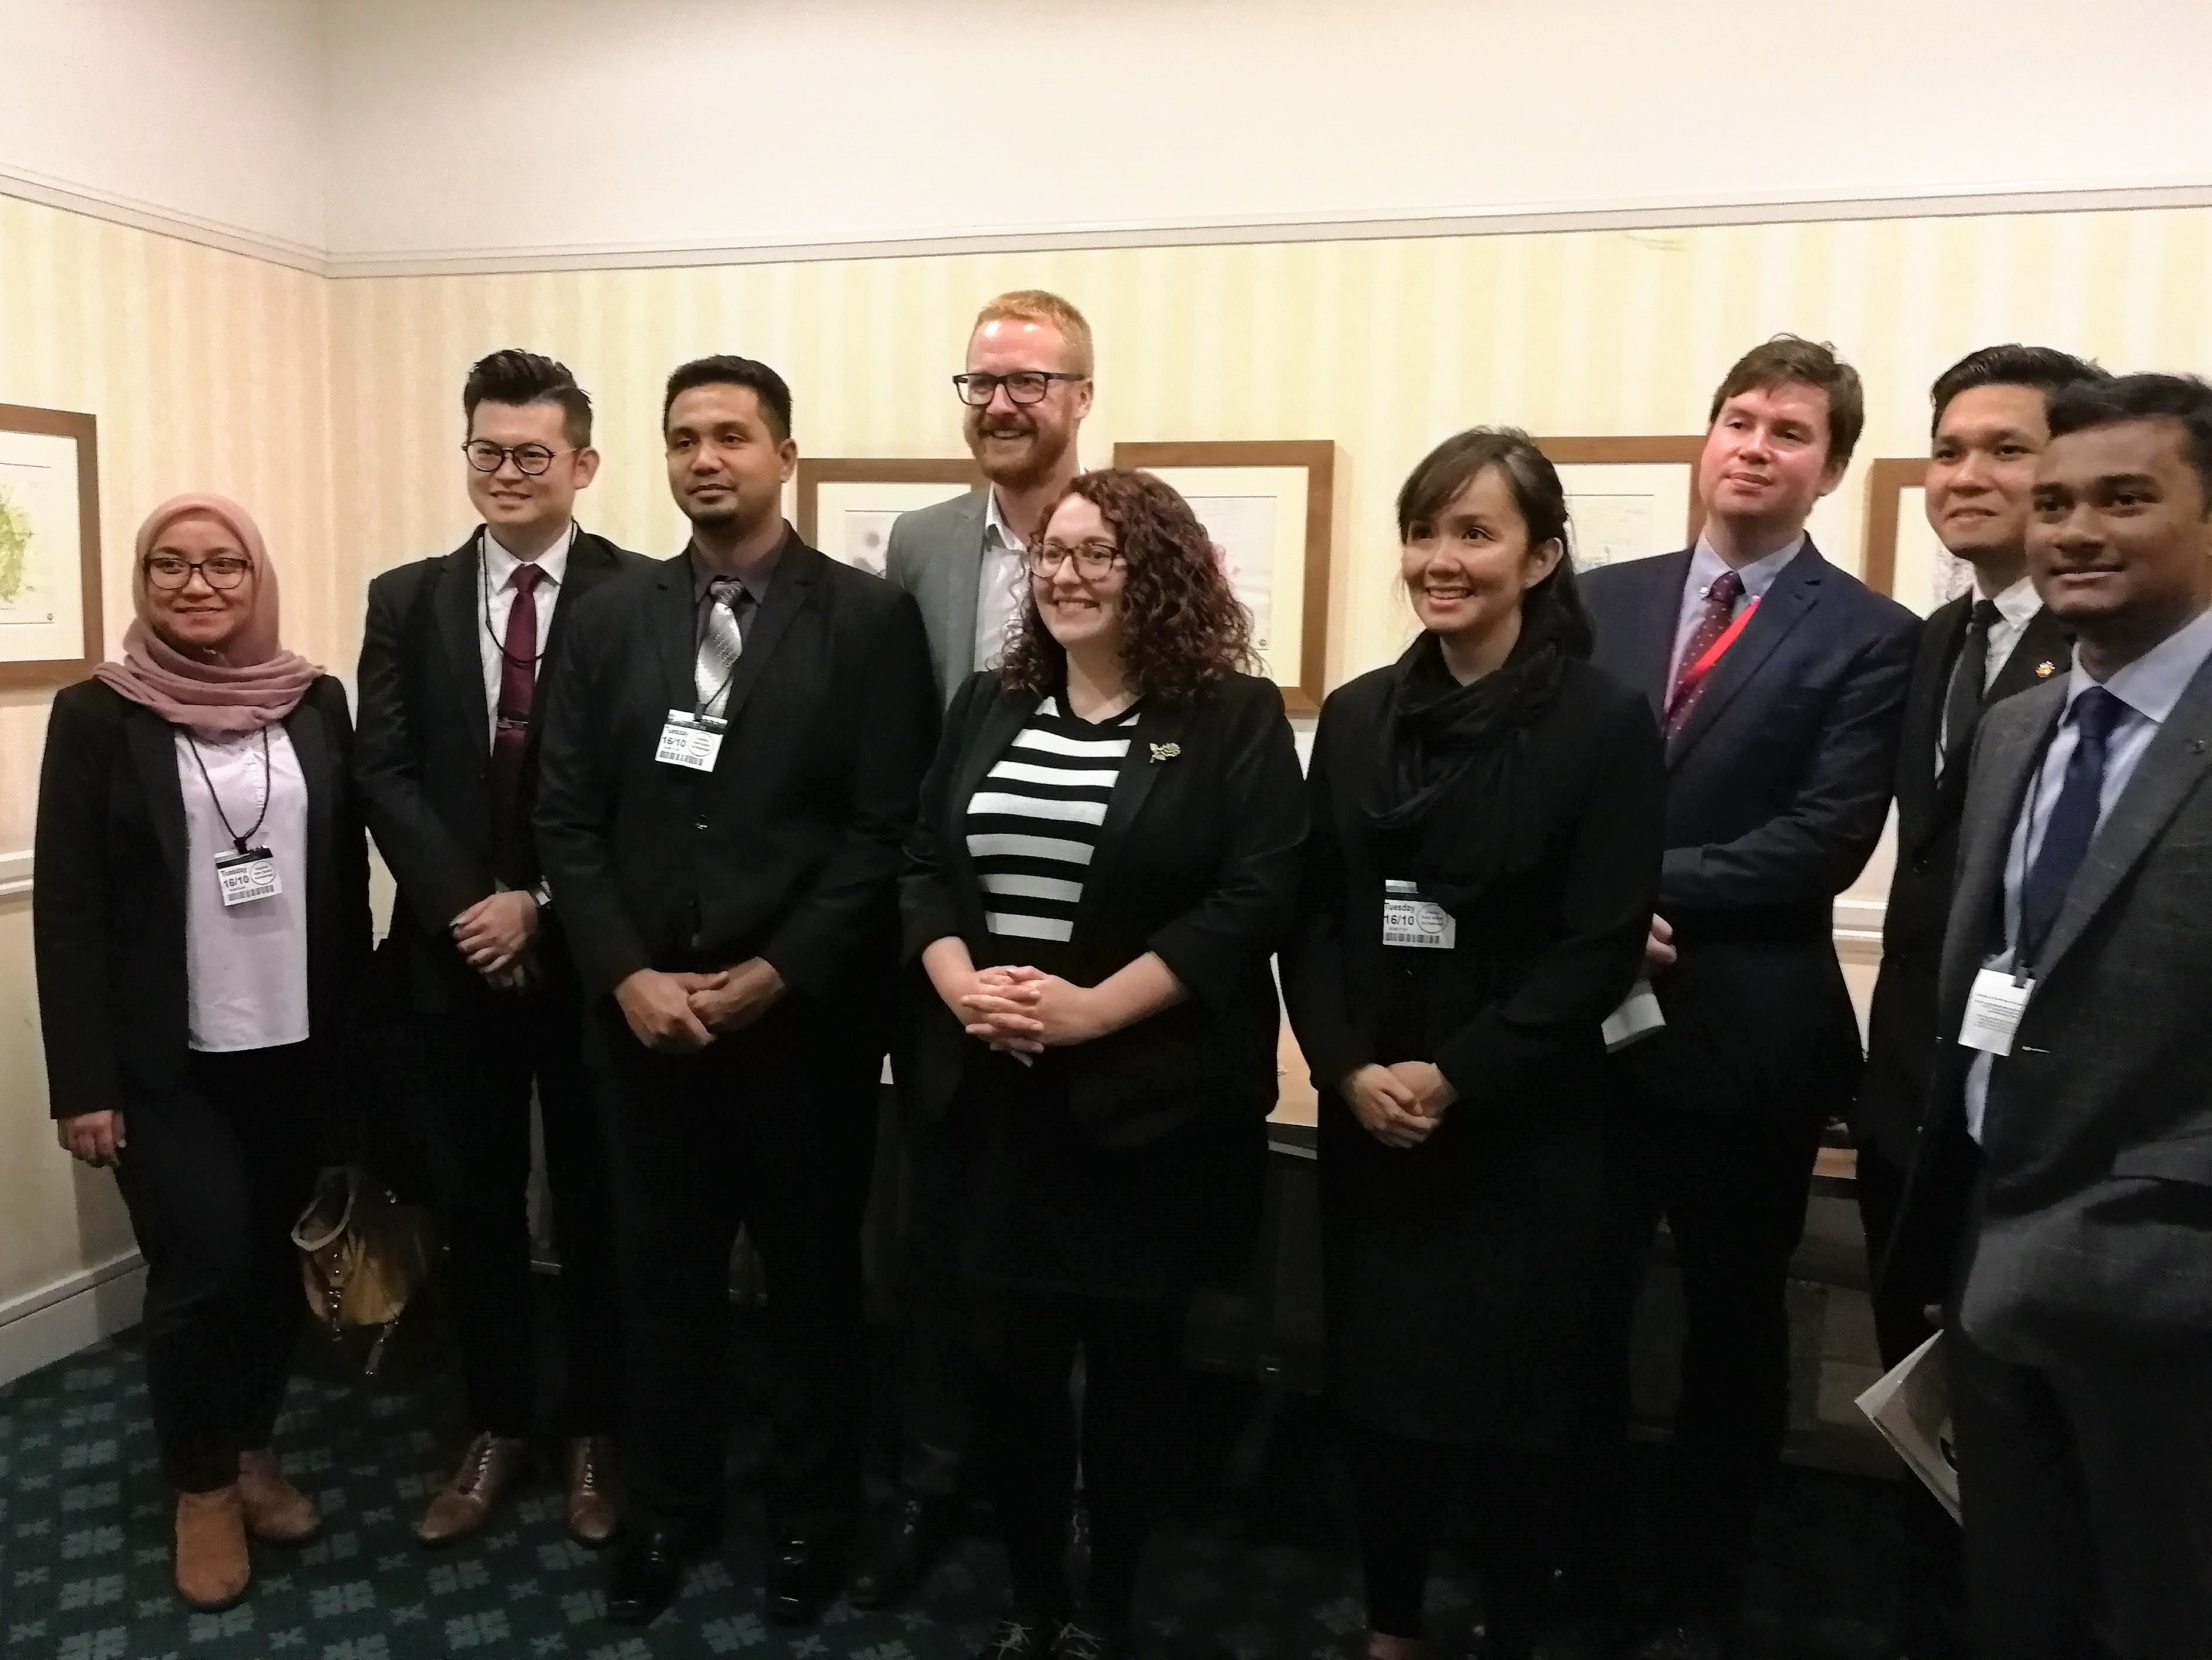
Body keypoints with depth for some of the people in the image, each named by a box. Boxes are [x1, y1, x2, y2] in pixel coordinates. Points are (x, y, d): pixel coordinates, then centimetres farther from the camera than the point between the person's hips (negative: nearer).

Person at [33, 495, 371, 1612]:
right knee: (202, 1271, 1)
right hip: (168, 1059, -2)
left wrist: (357, 1034, 5)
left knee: (279, 1263, 11)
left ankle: (252, 1449, 34)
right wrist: (83, 1081, -9)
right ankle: (202, 1489, 25)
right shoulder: (97, 714, -5)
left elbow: (349, 876, 5)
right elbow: (66, 909, -6)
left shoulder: (315, 703, 2)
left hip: (299, 1046, 3)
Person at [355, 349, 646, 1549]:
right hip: (452, 952, 3)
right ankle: (495, 1427, 31)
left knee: (596, 1202, 11)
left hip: (588, 952, -3)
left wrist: (540, 901, -14)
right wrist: (466, 908, -13)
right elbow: (385, 775, -1)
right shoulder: (407, 600, 6)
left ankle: (594, 1432, 28)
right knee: (475, 1205, 14)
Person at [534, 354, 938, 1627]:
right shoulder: (614, 617, 6)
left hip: (805, 1018, -3)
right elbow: (568, 816, 3)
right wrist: (628, 977, -8)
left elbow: (890, 828, -10)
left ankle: (812, 1511, 33)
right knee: (662, 1273, 15)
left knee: (813, 1273, 13)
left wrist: (774, 976, -15)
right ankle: (671, 1502, 37)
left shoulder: (870, 617, -5)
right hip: (644, 1014, 3)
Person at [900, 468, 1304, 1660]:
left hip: (1147, 1097, -3)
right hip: (997, 1092, 4)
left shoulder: (1233, 718, -5)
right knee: (1009, 1354, 10)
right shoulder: (988, 705, 10)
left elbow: (1256, 897, -13)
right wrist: (958, 983, -11)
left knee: (1130, 1357, 10)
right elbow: (922, 864, 8)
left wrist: (1093, 1008, -20)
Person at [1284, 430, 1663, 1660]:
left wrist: (1455, 1078, -17)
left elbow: (1602, 947, -12)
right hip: (1369, 1123, 4)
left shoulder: (1607, 726, -7)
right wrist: (1350, 1067, -10)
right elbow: (1312, 916, 4)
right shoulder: (1359, 716, 5)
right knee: (1380, 1381, 13)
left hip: (1527, 1130, -3)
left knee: (1516, 1397, 9)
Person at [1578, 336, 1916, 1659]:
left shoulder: (1870, 637, -3)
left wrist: (1649, 884, -17)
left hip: (1750, 1037, -2)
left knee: (1735, 1329, 14)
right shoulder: (1602, 602, 7)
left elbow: (1826, 843, -14)